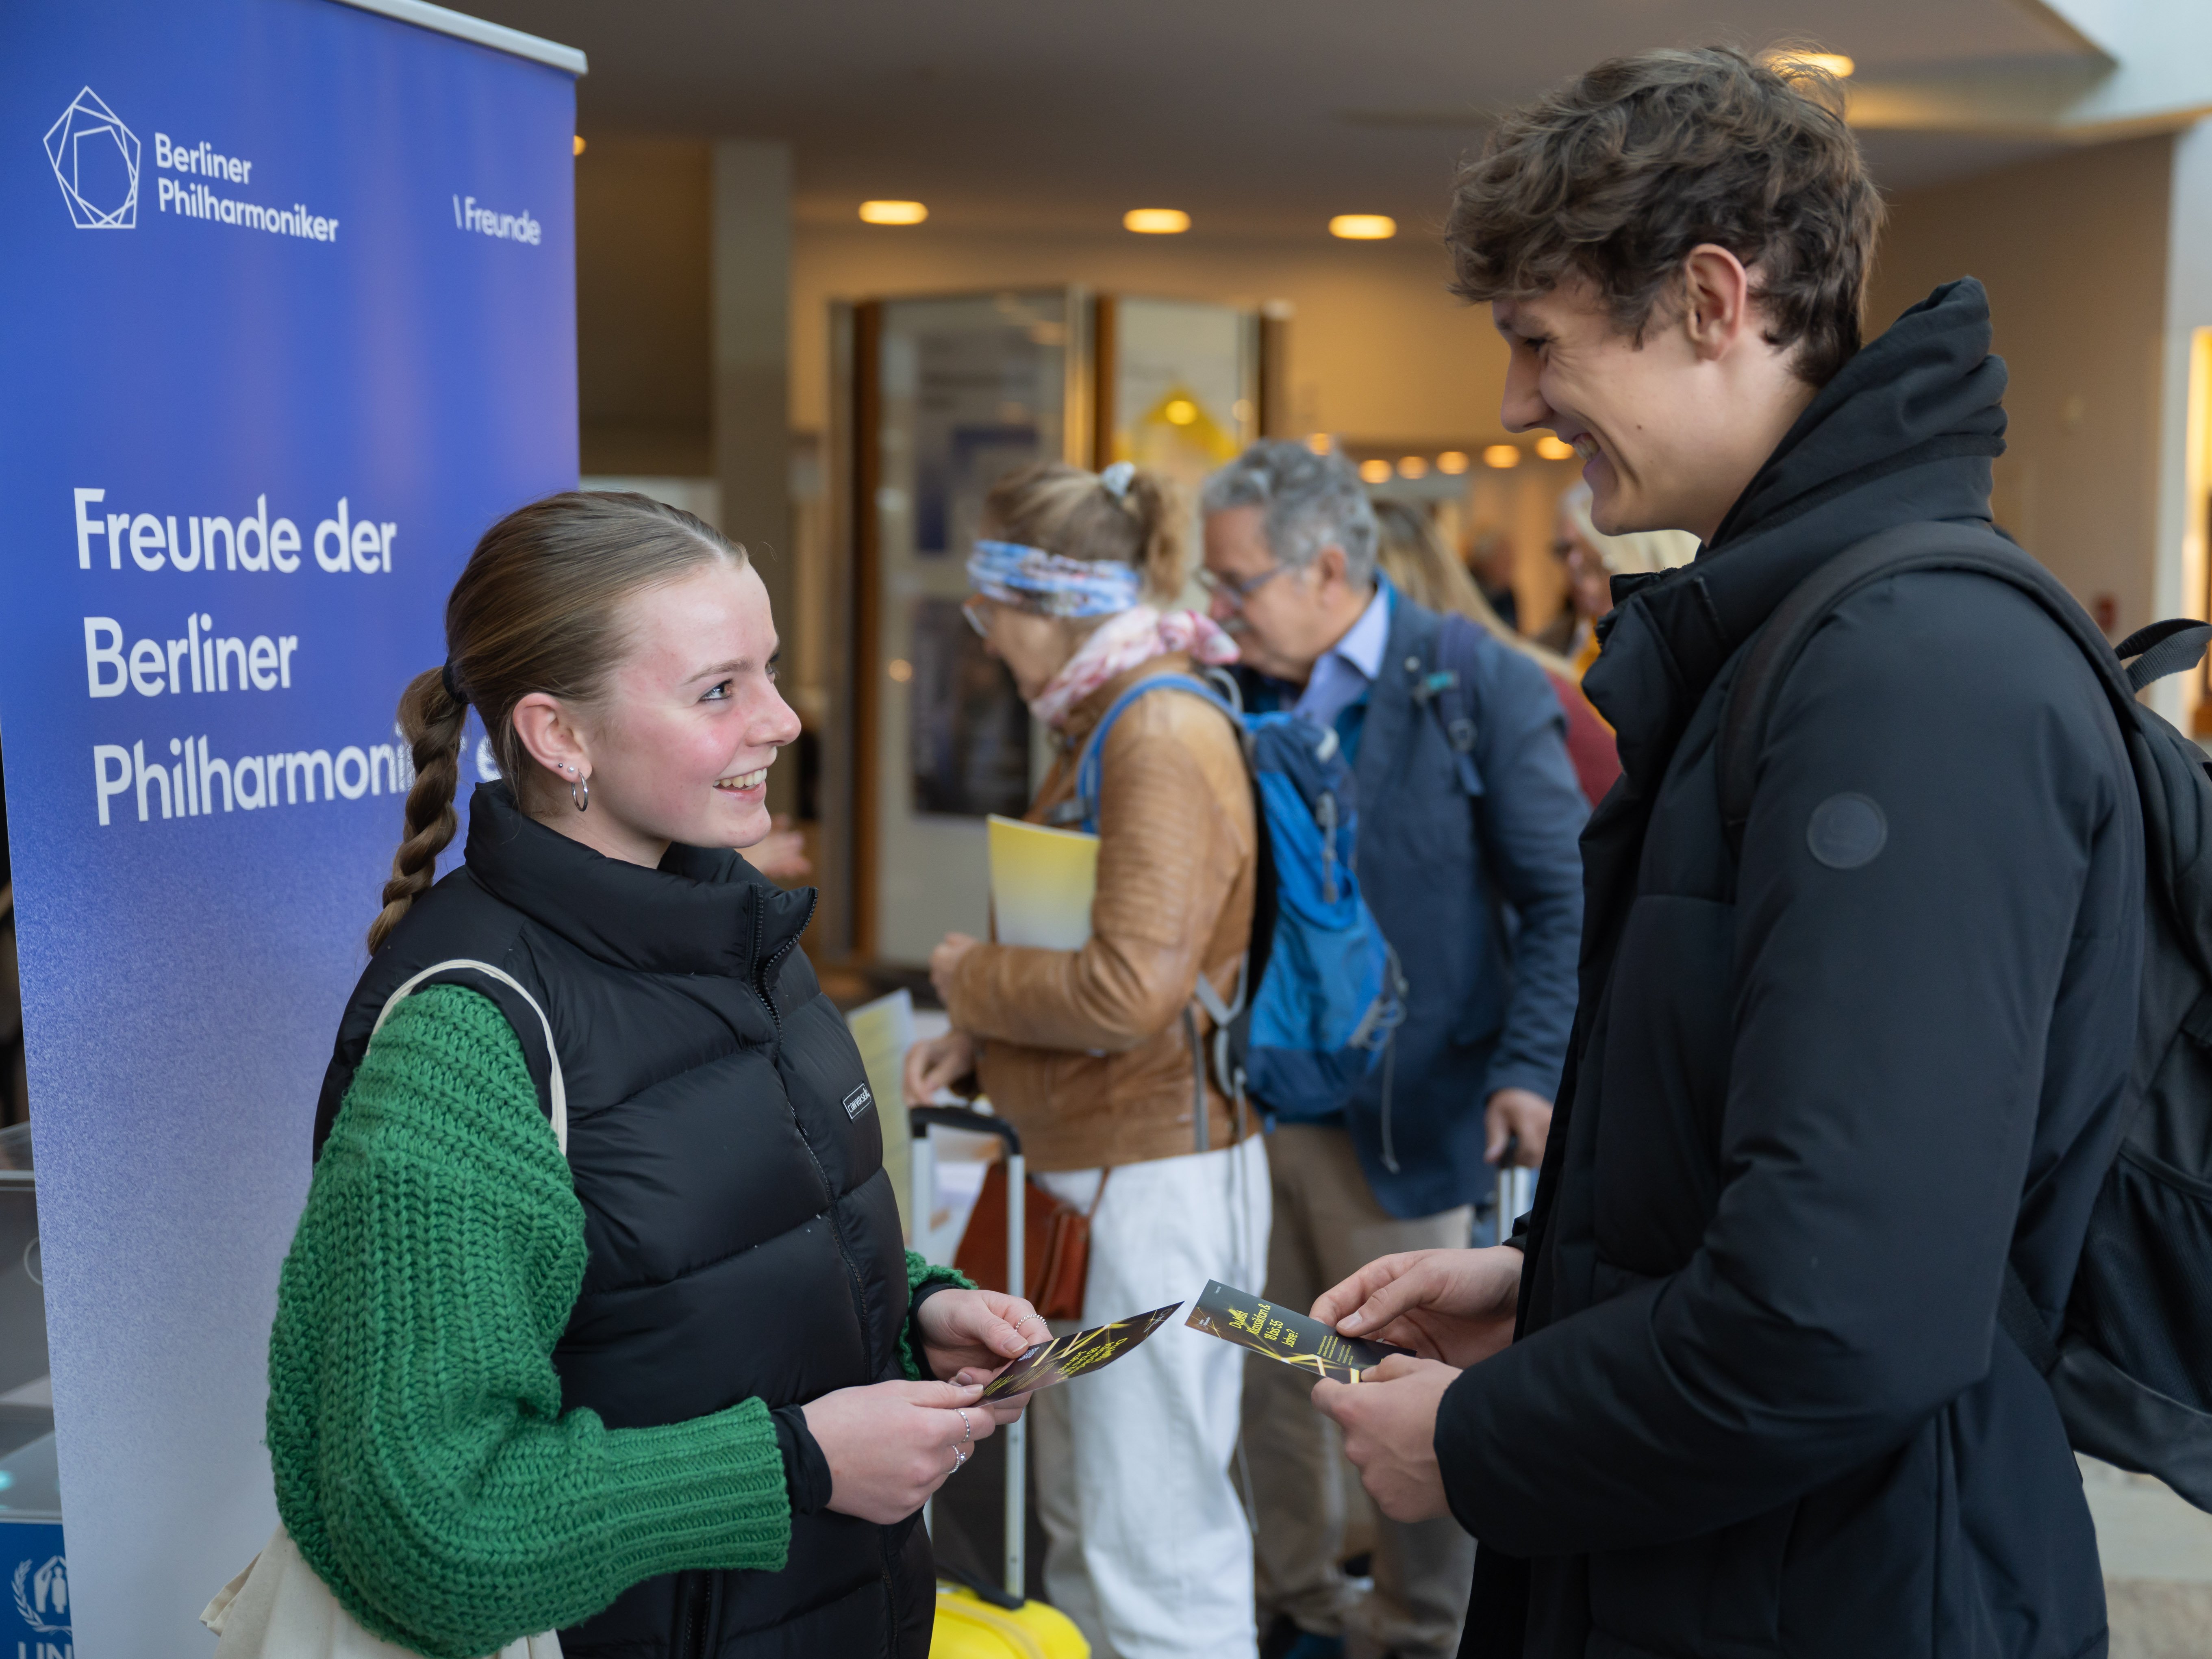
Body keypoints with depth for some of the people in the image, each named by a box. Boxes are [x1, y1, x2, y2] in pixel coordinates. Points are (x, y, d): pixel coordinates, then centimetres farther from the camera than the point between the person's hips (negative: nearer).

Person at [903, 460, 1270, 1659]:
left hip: (1157, 1176, -10)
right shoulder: (1104, 727, 13)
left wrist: (968, 975, -9)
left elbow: (1131, 987, -25)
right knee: (1082, 1526, 20)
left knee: (1155, 1552, -3)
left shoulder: (1164, 736, -17)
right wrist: (977, 1039, 5)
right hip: (1091, 1164, 10)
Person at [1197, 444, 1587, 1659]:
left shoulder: (1478, 687, -9)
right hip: (1248, 1098, 5)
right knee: (1260, 1377, 13)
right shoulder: (1241, 693, 7)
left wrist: (1532, 1071, -19)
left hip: (1398, 1110, -5)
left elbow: (1565, 900, -8)